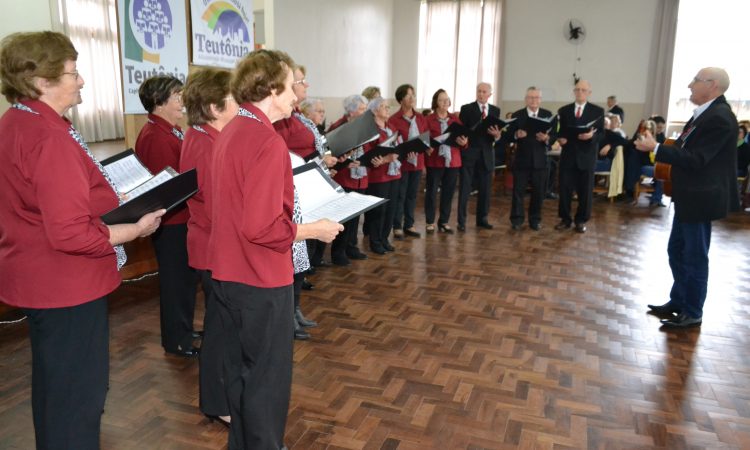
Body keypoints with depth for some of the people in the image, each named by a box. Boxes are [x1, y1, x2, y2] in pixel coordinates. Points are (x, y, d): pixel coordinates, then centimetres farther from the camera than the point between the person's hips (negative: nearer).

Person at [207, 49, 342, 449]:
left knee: (241, 368, 22)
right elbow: (262, 227, -27)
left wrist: (289, 206, 17)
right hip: (261, 279, -10)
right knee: (268, 377, 8)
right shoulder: (268, 141, -21)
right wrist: (313, 230, -13)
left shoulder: (230, 133, 8)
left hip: (227, 272, 10)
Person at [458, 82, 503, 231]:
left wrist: (497, 135, -16)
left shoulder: (495, 110, 10)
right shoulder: (466, 108, -1)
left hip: (486, 154, 4)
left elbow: (497, 132, 6)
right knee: (464, 188, -1)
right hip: (469, 153, -3)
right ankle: (461, 221, 4)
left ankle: (482, 219, 21)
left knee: (485, 189, 9)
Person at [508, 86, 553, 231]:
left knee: (538, 191, 5)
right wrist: (516, 134, -24)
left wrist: (546, 138, -23)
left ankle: (535, 220, 17)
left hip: (540, 159, 1)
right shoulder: (517, 115, 2)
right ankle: (516, 219, 11)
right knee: (518, 190, 2)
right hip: (521, 158, -1)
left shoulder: (548, 115, 4)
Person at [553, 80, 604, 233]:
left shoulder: (598, 111, 3)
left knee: (585, 190, 4)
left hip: (587, 156, -1)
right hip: (568, 155, 2)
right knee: (564, 188, 2)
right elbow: (560, 131, 9)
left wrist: (591, 136, -25)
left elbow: (600, 133, -4)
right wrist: (560, 138, -14)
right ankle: (565, 219, 14)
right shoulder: (563, 110, 9)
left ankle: (581, 220, 16)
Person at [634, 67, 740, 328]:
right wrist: (663, 150, 4)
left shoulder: (719, 118, -20)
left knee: (694, 256, 2)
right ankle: (678, 302, 31)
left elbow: (696, 160, -24)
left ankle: (692, 313, 15)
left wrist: (656, 148, -22)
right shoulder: (706, 113, 10)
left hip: (699, 198, -10)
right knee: (677, 251, 18)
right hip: (689, 196, 10)